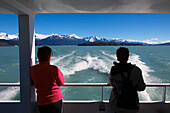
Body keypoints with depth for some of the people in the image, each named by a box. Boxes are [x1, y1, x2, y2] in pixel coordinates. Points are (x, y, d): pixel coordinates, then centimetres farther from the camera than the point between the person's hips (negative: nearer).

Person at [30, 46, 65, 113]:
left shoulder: (32, 69, -6)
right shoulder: (54, 69, -16)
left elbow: (36, 85, 7)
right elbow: (61, 83, 0)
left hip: (42, 103, 2)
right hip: (56, 100, -2)